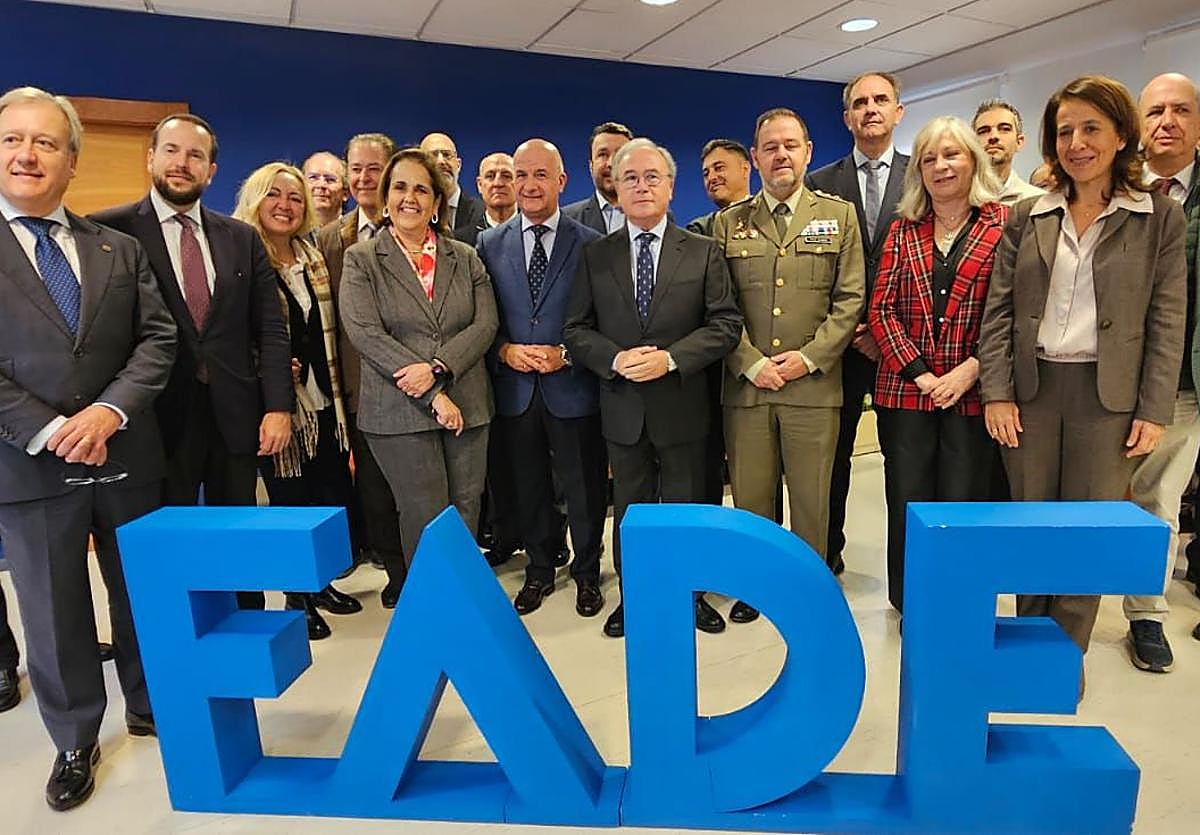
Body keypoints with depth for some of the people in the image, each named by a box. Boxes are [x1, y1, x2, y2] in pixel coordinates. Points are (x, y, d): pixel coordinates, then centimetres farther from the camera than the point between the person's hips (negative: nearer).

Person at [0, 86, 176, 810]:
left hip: (128, 455, 2)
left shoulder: (120, 250, 8)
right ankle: (75, 743, 30)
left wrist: (109, 410, -14)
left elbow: (158, 340, 1)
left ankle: (151, 707, 36)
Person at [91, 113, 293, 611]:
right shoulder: (111, 231, -1)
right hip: (158, 416, -3)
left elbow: (270, 329, 6)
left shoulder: (241, 238, 10)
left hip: (234, 415, 3)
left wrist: (278, 406, -2)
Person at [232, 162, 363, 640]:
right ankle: (296, 595, 24)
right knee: (291, 501, 5)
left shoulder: (314, 260, 11)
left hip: (324, 401, 6)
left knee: (336, 497, 9)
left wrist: (338, 394, 7)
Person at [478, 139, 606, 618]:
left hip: (572, 388, -2)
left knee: (584, 489, 8)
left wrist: (565, 355, -14)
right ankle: (539, 572, 33)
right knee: (528, 489, 14)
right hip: (514, 389, 2)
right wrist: (504, 350, -10)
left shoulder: (590, 244, -1)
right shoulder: (489, 244, 6)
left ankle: (586, 574, 29)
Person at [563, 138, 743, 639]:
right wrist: (615, 359, -16)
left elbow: (726, 324, -5)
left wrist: (671, 357, -18)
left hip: (682, 405, -1)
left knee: (686, 505, 11)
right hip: (623, 406, 1)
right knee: (629, 508, 13)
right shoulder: (595, 256, 5)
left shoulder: (703, 252, 2)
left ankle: (691, 595, 29)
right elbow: (576, 330, 3)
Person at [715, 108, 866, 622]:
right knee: (750, 496, 7)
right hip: (746, 383, 1)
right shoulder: (729, 223, 10)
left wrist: (809, 357, -8)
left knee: (812, 498, 6)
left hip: (814, 384, 0)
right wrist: (751, 363, -7)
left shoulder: (839, 216, 9)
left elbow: (850, 299, 3)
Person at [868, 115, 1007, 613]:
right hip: (905, 389, 2)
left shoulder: (1004, 225, 3)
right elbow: (881, 309, 3)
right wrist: (920, 373, -8)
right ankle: (908, 607, 24)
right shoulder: (903, 230, 10)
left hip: (972, 393, -2)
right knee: (907, 503, 7)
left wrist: (967, 372, -13)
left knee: (963, 506, 4)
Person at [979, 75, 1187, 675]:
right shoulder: (1027, 216, 7)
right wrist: (996, 393, -5)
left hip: (1108, 397, -1)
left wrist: (1153, 411, -5)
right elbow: (998, 311, 3)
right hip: (1030, 390, 2)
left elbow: (1167, 322, 1)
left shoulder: (1160, 218, 3)